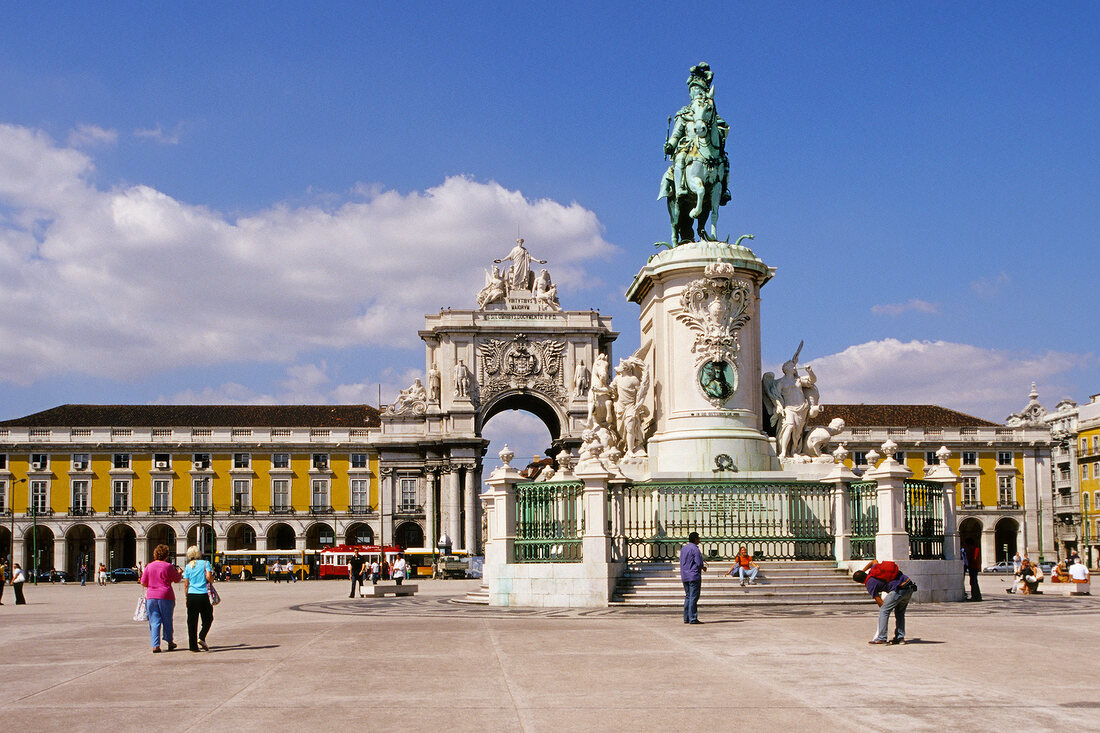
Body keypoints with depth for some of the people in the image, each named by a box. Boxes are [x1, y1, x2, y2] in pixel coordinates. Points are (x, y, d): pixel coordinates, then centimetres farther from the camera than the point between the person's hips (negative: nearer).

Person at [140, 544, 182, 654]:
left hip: (151, 596, 2)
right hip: (165, 595, -2)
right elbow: (177, 580, 4)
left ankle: (155, 645, -5)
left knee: (154, 621, 3)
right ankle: (169, 642, 23)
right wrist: (179, 573, 25)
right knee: (167, 620, 12)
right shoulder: (168, 566, -5)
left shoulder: (149, 566, 4)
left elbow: (143, 582, 7)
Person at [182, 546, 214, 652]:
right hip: (203, 595, -2)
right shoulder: (205, 563, 1)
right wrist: (212, 577, 13)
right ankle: (201, 637, -10)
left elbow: (186, 584, 7)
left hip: (191, 595, 2)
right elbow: (209, 577, -10)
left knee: (192, 621, 5)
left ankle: (193, 645, 3)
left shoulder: (188, 566, 8)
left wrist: (186, 598, 15)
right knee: (207, 618, 11)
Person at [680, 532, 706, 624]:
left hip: (684, 576, 8)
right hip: (694, 576, -8)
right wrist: (703, 567, 7)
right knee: (693, 597, -6)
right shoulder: (695, 549, -11)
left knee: (688, 597, 12)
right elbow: (699, 563, -17)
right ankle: (693, 618, -8)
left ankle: (686, 618, 11)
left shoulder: (683, 549, 14)